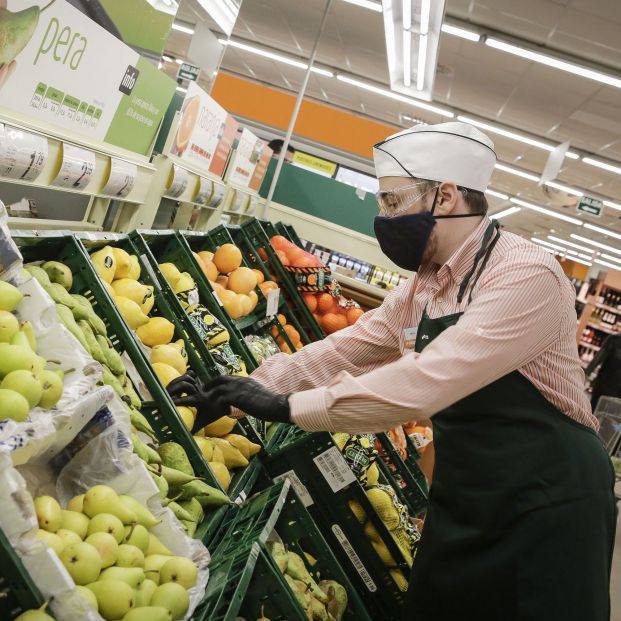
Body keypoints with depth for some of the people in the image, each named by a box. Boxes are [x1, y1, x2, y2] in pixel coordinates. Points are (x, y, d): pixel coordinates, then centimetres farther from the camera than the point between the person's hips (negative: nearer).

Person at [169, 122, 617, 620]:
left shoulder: (526, 275, -22)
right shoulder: (421, 287, 6)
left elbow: (428, 380, -32)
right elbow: (343, 351, 7)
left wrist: (289, 405, -28)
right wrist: (234, 395, -1)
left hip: (546, 503, -7)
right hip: (462, 499, 8)